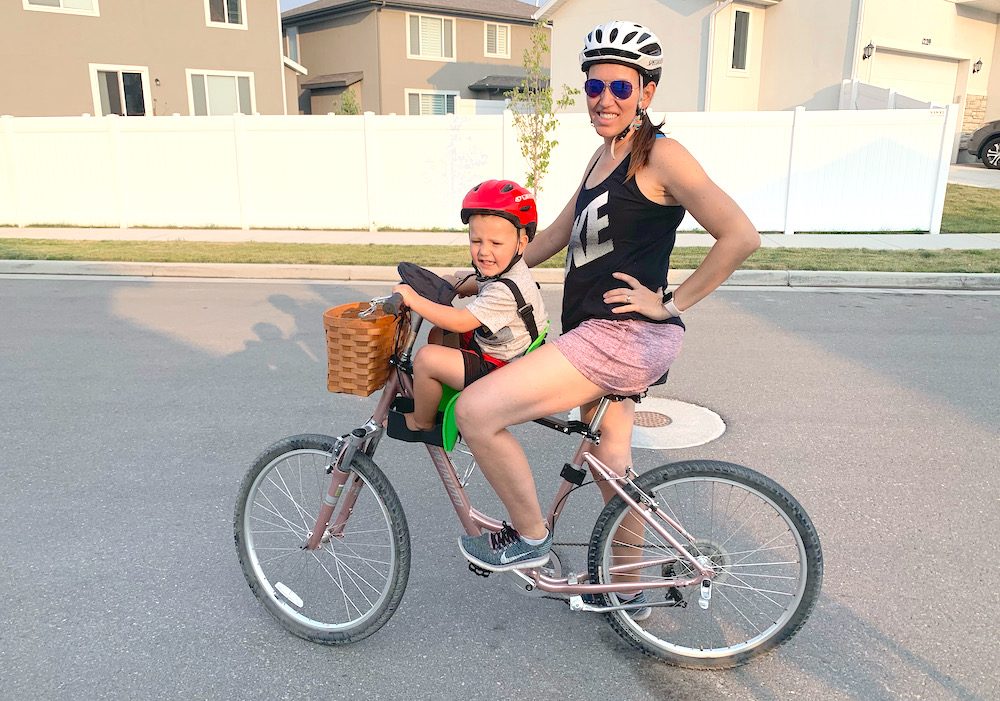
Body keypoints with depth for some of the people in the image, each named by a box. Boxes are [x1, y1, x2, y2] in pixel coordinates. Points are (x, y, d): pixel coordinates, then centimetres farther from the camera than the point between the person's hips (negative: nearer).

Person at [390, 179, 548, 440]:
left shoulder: (505, 291, -30)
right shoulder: (502, 271, 2)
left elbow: (460, 322, -30)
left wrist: (413, 299, -25)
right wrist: (458, 288, 12)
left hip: (500, 370, -11)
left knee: (427, 358, -20)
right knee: (439, 333, 19)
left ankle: (422, 423, 5)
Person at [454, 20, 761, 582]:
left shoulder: (661, 156, -11)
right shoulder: (602, 157, 15)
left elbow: (742, 236, -17)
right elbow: (558, 233, 22)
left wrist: (672, 303, -14)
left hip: (626, 335, -9)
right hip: (599, 333, 9)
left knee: (476, 410, -15)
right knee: (612, 464, 19)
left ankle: (530, 537, 6)